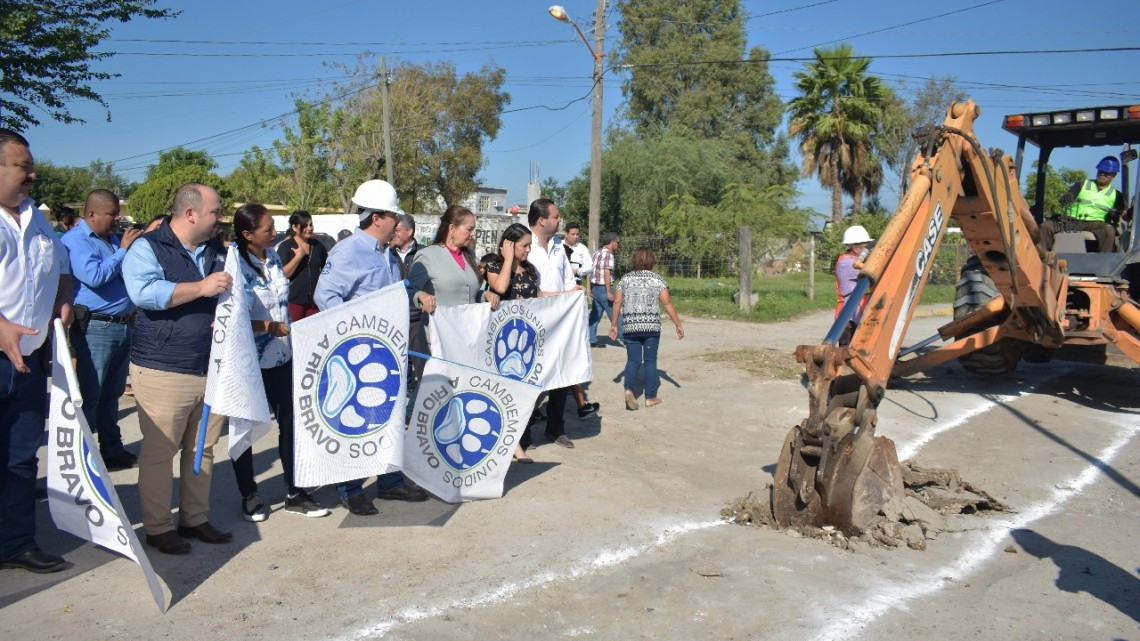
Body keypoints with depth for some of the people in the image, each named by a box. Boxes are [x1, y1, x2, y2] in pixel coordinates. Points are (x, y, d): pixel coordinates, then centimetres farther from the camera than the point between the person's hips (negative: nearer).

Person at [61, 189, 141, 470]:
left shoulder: (114, 239, 16)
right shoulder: (75, 240, -8)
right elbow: (94, 276, -22)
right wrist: (123, 251, -15)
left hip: (123, 326, 8)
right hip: (95, 328, -8)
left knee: (111, 395, 16)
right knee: (88, 397, -1)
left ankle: (112, 449, 25)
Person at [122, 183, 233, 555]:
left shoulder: (219, 252, 15)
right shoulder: (148, 248, -5)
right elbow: (144, 292, -22)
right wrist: (201, 288, -22)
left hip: (214, 369, 6)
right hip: (163, 371, -6)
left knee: (202, 450, 12)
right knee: (159, 453, 2)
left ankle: (195, 519, 25)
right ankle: (158, 527, 14)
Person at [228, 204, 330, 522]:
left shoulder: (273, 256, 4)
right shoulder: (233, 264, -17)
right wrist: (270, 327, -20)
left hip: (281, 356, 6)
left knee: (289, 421, 8)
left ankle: (294, 493, 20)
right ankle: (249, 495, 24)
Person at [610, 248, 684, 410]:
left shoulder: (625, 279, 8)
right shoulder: (657, 279, 1)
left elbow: (617, 303, 5)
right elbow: (667, 304, -5)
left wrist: (614, 325, 14)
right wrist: (678, 325, -1)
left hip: (630, 326, 2)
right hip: (651, 326, -2)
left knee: (633, 360, 8)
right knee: (650, 360, 9)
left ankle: (629, 389, -14)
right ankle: (650, 397, 14)